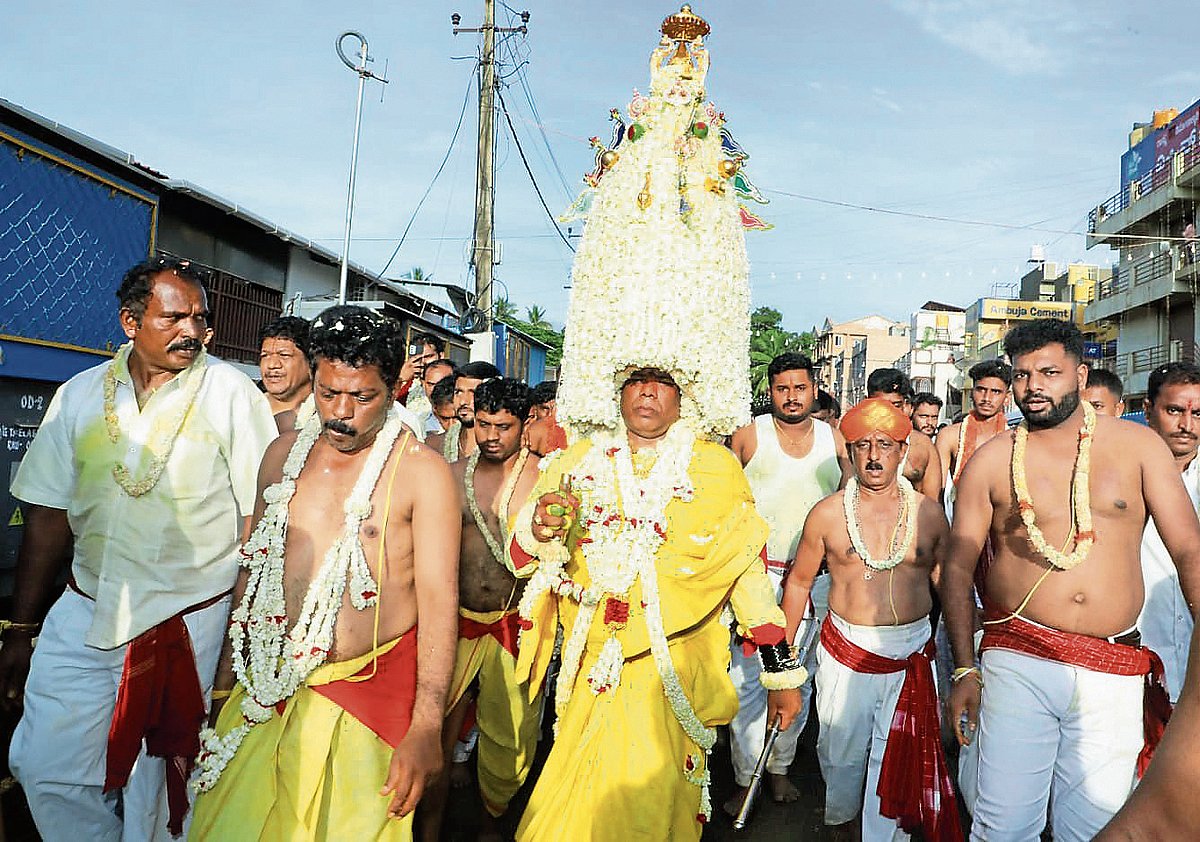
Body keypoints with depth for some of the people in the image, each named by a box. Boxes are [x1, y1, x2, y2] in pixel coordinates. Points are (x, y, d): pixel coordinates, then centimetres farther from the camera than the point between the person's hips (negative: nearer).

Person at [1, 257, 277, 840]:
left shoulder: (231, 394, -8)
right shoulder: (79, 396, 3)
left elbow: (260, 520, -9)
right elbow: (48, 518, 8)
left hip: (190, 619, -3)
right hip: (84, 614, 4)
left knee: (157, 780, 10)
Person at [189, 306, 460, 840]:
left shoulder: (422, 470, -11)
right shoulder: (284, 454, 6)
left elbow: (439, 599, -15)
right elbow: (253, 566, 12)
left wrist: (426, 727, -21)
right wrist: (225, 678, 13)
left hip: (370, 695, -4)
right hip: (269, 691, 5)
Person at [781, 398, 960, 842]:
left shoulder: (928, 512, -1)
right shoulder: (827, 513, -4)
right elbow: (799, 580, 6)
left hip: (913, 652, 0)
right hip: (845, 651, 0)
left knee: (898, 757, 6)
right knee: (841, 751, 13)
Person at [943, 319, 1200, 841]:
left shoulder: (1138, 445, 4)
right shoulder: (992, 460, 2)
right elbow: (958, 566, 4)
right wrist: (964, 669, -1)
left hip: (1115, 674, 1)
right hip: (1019, 663, -1)